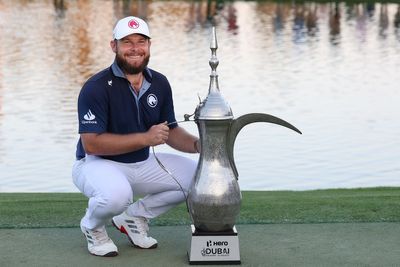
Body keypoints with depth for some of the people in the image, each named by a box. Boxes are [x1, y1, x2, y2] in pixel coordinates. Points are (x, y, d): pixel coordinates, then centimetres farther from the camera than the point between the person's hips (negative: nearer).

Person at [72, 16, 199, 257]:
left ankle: (135, 217, 11)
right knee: (117, 194, -39)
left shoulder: (159, 83, 1)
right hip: (97, 164, -7)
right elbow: (91, 144, -25)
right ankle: (92, 226, -2)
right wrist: (145, 138, -28)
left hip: (143, 164, 7)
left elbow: (171, 131, 9)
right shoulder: (96, 88, -19)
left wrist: (197, 144, -14)